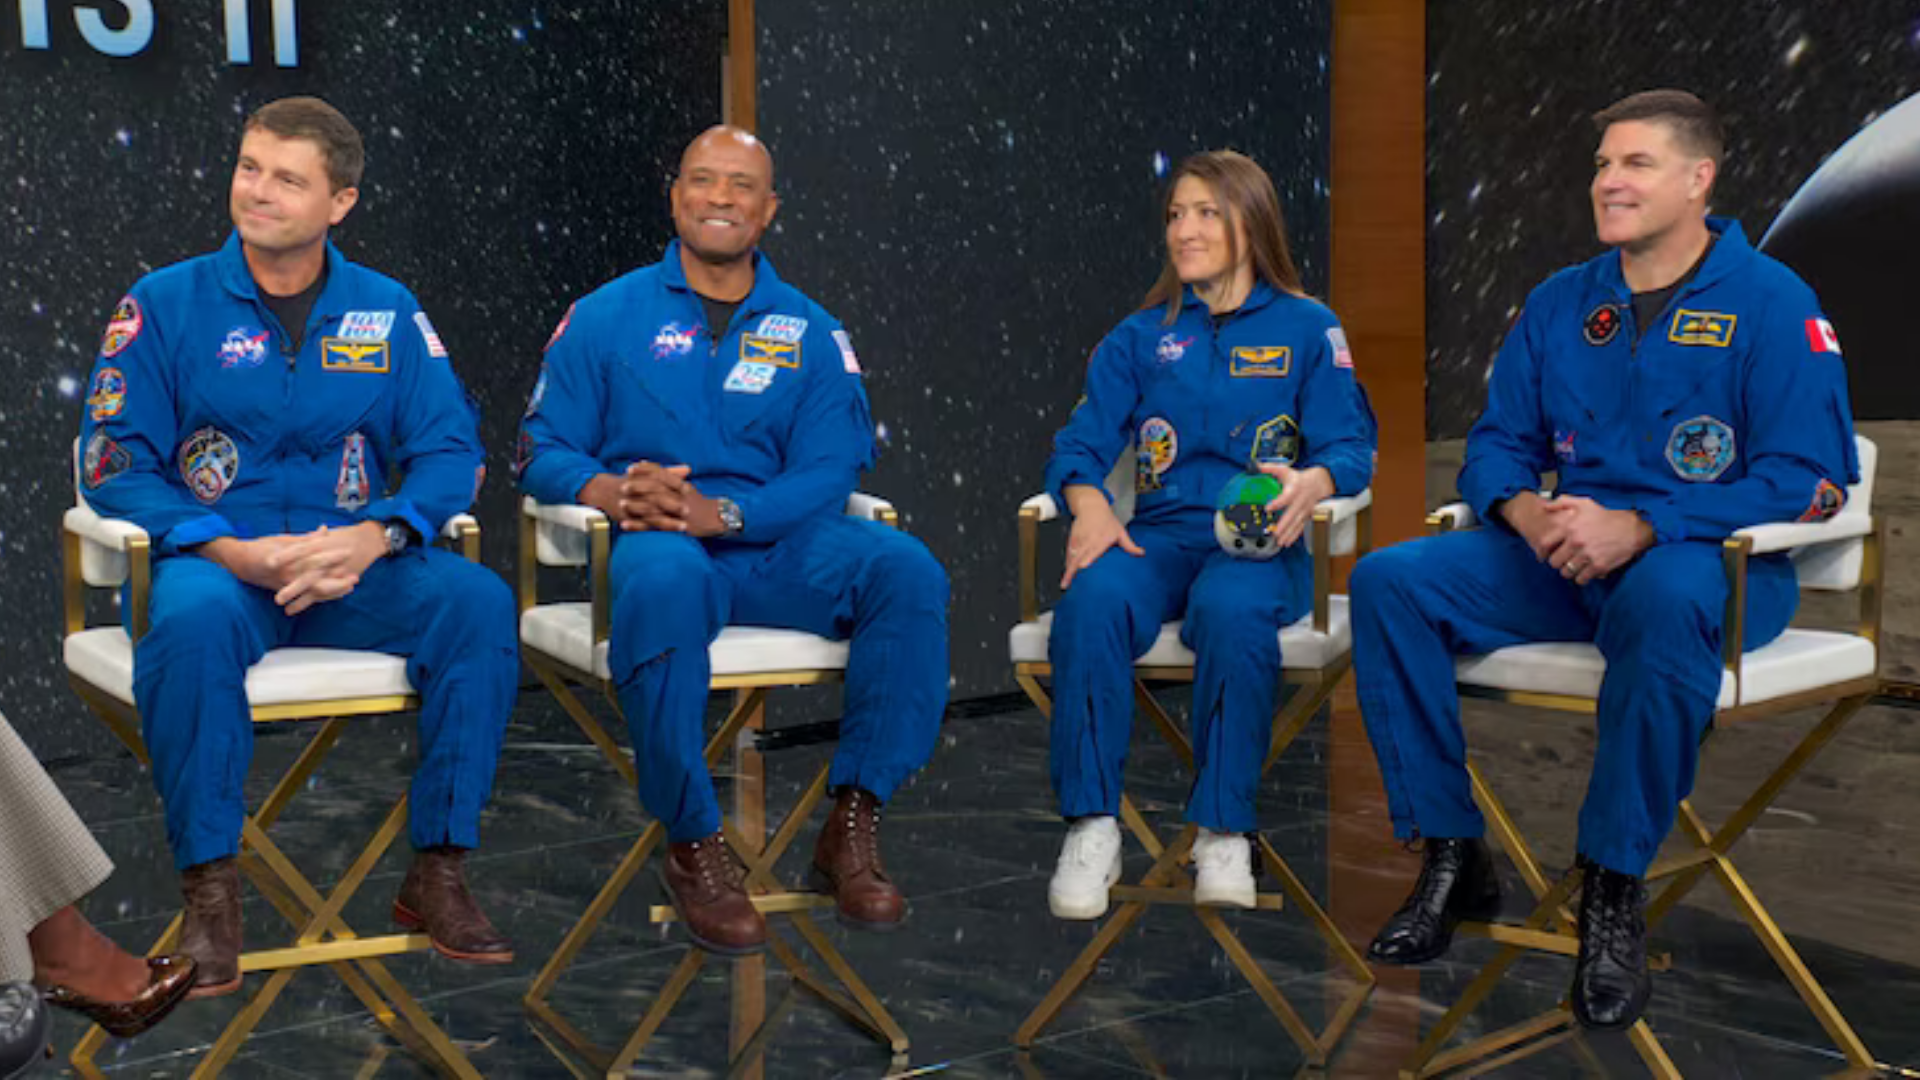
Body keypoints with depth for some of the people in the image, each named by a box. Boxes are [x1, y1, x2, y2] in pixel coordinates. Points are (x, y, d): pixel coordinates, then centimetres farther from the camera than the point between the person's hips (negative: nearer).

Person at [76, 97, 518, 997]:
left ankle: (438, 871, -17)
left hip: (354, 566, 2)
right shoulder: (165, 304, 3)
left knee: (478, 602, -26)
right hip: (215, 562, -2)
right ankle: (209, 887, -21)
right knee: (192, 618, -37)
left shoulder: (389, 312, 9)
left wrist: (375, 536, -18)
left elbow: (450, 450, 2)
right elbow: (115, 465, -3)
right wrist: (231, 550, -19)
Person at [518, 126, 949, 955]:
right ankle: (693, 846, -25)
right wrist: (611, 493, -18)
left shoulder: (809, 333, 13)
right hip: (658, 541, -2)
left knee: (906, 571, -27)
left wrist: (721, 512, -18)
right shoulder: (607, 317, 10)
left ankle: (853, 825, -17)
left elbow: (829, 473, 1)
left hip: (774, 548, 2)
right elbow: (542, 451, 6)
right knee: (663, 577, -40)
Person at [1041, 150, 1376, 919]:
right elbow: (1080, 443, 8)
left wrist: (1313, 482, -23)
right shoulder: (1141, 337, 18)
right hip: (1159, 533, 2)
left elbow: (1351, 445, 1)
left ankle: (1223, 833, -25)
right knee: (1091, 600, -33)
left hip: (1256, 540, -2)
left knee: (1231, 611, -38)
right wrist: (1089, 504, -15)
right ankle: (1091, 827, -26)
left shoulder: (1307, 329, 11)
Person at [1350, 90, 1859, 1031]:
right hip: (1563, 560, 6)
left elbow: (1811, 479, -12)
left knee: (1662, 598, -42)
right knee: (1389, 581, -15)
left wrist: (1639, 528, -23)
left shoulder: (1772, 304, -4)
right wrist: (1525, 510, -12)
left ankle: (1613, 892, -26)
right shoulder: (1559, 304, 12)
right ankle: (1451, 859, -11)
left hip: (1714, 561, -5)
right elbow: (1496, 446, 14)